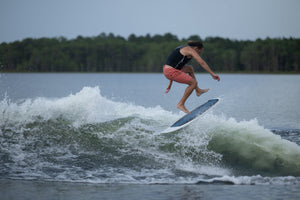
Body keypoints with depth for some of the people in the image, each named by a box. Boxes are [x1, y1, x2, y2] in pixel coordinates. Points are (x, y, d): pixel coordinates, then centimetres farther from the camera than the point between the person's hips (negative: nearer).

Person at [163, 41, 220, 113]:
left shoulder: (184, 49, 23)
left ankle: (198, 90, 34)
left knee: (190, 68, 30)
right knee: (193, 82, -11)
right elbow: (202, 62, -16)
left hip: (167, 69, 10)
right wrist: (212, 74, -16)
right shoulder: (190, 50, -6)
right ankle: (181, 104, -7)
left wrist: (170, 83, 30)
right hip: (171, 71, -10)